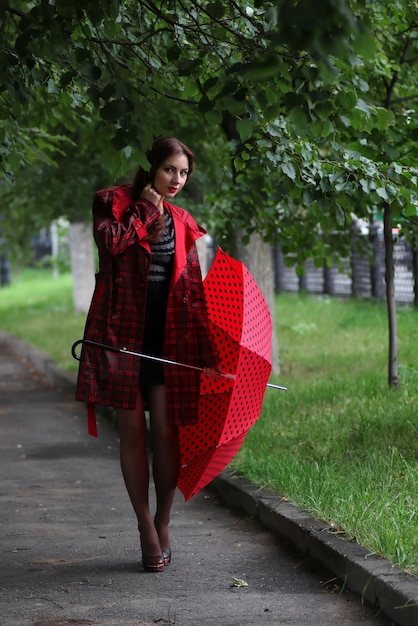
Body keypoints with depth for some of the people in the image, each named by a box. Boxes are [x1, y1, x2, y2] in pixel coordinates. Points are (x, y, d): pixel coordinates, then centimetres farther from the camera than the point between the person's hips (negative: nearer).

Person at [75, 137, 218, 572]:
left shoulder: (182, 222, 12)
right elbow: (111, 240, -20)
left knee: (166, 430, -1)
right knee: (132, 430, 0)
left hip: (168, 335, 2)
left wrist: (206, 351, 5)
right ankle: (146, 529, 7)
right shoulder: (114, 202, 2)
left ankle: (163, 523, 14)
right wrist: (146, 210, -7)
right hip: (122, 333, -2)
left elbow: (193, 288, 11)